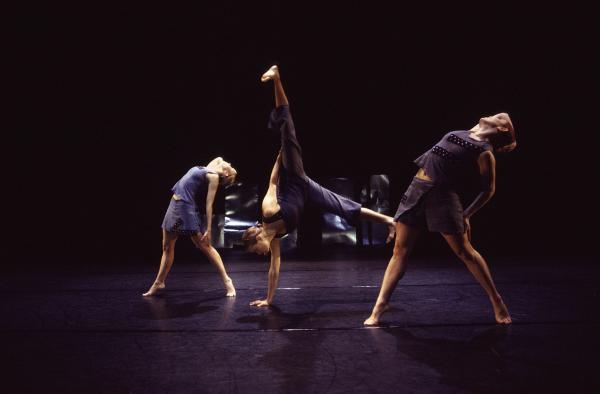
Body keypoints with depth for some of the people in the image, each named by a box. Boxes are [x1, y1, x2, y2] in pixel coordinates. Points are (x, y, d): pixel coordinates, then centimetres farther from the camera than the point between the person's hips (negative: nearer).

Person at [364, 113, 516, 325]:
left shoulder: (485, 152, -5)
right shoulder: (461, 134, 15)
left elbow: (488, 189, 1)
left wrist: (466, 215, 3)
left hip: (442, 196, -6)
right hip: (417, 188, 7)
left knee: (465, 252, 1)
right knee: (400, 251, 3)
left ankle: (496, 300, 21)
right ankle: (380, 305, 7)